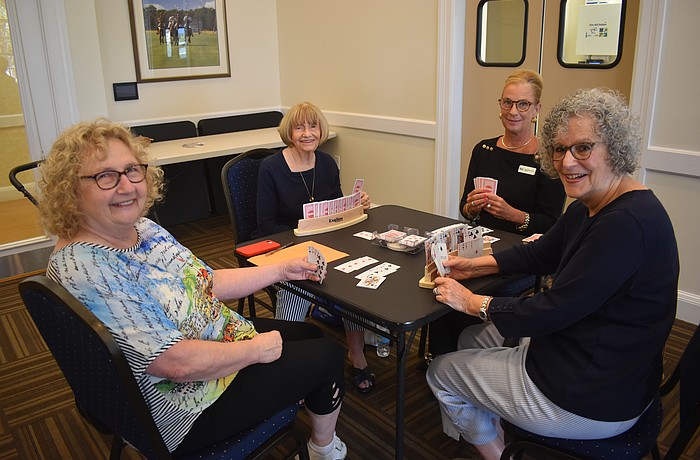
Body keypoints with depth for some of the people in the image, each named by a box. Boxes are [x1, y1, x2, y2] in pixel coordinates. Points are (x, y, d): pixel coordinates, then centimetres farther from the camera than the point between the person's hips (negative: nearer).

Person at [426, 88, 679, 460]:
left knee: (441, 372, 6)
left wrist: (473, 302, -14)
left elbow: (553, 311, -28)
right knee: (472, 340, 24)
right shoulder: (585, 209, 2)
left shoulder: (627, 223, -29)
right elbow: (540, 254, 16)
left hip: (594, 402, -9)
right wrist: (473, 266, 5)